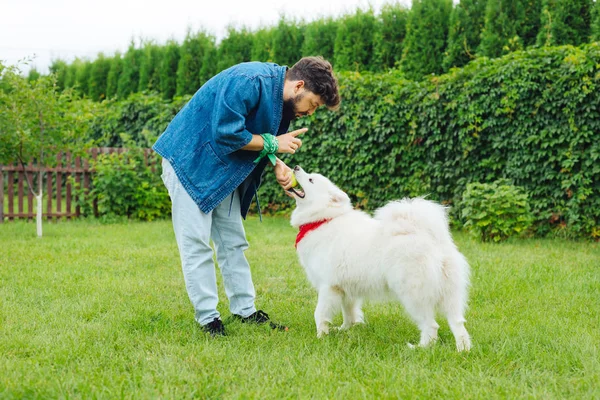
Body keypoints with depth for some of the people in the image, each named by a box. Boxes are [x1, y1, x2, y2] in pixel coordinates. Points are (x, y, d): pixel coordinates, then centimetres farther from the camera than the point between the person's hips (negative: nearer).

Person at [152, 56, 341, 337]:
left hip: (222, 169, 10)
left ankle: (245, 311, 17)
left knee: (232, 241, 11)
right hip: (189, 160, -9)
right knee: (196, 242, -7)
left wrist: (277, 165, -6)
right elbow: (225, 133, -30)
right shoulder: (249, 82, -27)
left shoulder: (279, 95, 2)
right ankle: (207, 318, -2)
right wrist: (272, 144, -21)